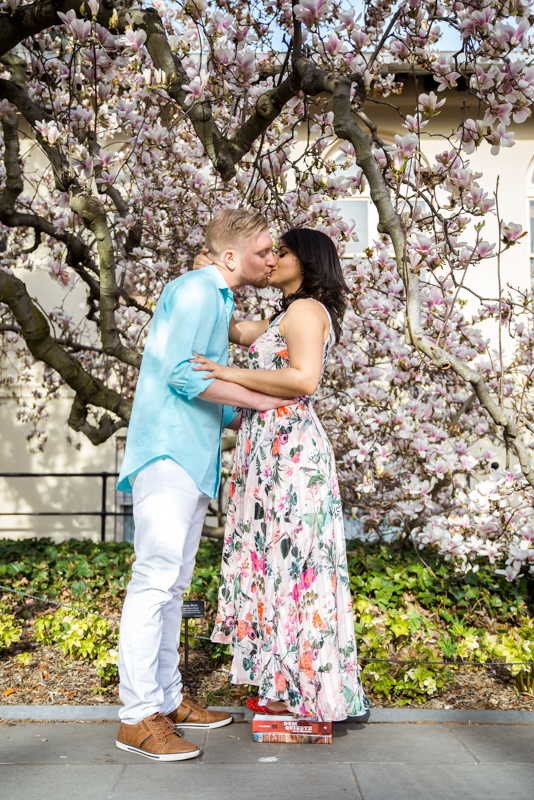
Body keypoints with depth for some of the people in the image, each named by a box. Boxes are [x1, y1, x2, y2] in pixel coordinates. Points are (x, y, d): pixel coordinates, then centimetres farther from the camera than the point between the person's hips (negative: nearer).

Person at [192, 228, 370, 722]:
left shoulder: (306, 310, -7)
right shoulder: (286, 318, 23)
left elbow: (303, 379, -22)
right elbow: (231, 329, 30)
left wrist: (232, 375, -19)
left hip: (288, 444, -10)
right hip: (272, 446, 10)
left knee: (288, 558, -5)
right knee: (275, 558, 11)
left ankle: (301, 690, 4)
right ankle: (286, 681, 20)